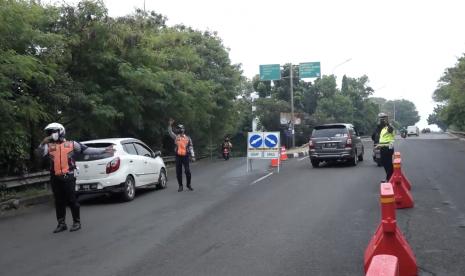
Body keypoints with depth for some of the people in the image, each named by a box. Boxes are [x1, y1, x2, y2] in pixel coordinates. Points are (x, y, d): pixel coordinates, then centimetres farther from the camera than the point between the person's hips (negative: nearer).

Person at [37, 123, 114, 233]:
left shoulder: (72, 144, 3)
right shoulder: (49, 146, 11)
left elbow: (87, 150, 3)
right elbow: (41, 152, -4)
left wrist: (104, 150, 1)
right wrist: (43, 143, -21)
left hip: (68, 177, -4)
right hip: (55, 178, 4)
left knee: (72, 200, 0)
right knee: (59, 202, 10)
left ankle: (77, 222, 12)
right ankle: (61, 224, 21)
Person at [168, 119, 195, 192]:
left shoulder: (188, 138, 8)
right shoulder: (176, 137, 10)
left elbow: (191, 148, 6)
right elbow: (170, 132, 4)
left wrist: (193, 156, 0)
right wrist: (170, 125, -9)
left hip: (185, 156, -1)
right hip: (178, 156, 1)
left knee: (187, 171, -4)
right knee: (178, 172, 3)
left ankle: (188, 184, 13)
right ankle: (180, 186, 12)